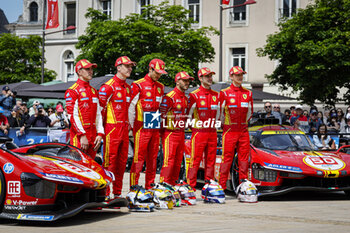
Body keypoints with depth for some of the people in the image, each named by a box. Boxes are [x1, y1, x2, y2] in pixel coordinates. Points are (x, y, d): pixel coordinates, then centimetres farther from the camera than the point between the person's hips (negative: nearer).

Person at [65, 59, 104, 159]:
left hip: (93, 136, 7)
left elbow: (98, 114, 15)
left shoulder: (94, 91, 18)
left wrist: (100, 134, 4)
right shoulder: (72, 91, -5)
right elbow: (73, 116, -13)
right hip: (79, 135, -7)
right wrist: (82, 135, -19)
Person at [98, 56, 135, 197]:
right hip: (112, 128, -8)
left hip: (124, 129, 8)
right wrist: (101, 130, -11)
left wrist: (128, 125, 17)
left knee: (122, 160, 10)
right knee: (110, 160, -7)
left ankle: (117, 192, 17)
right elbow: (100, 108, -10)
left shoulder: (128, 88, 16)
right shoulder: (108, 86, -9)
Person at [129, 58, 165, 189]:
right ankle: (133, 187, -7)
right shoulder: (138, 85, -6)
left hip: (155, 129, 7)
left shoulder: (160, 87, 15)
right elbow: (131, 106, -6)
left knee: (152, 159, 8)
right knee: (138, 158, -9)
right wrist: (133, 126, -5)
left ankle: (150, 187, 14)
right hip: (141, 128, -6)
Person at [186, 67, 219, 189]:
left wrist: (214, 126, 15)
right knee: (195, 161, -7)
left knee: (211, 161, 7)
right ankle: (190, 187, -4)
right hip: (199, 133, -6)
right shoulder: (194, 95, -5)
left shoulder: (216, 95, 12)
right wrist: (194, 128, 1)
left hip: (212, 133, 6)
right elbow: (188, 113, -1)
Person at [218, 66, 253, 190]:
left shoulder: (248, 93, 11)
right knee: (227, 159, -6)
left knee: (244, 158, 4)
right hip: (229, 132, -4)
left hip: (243, 131, 4)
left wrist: (244, 123, 15)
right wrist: (225, 125, 7)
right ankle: (221, 186, -3)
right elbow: (220, 112, 2)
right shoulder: (224, 93, -2)